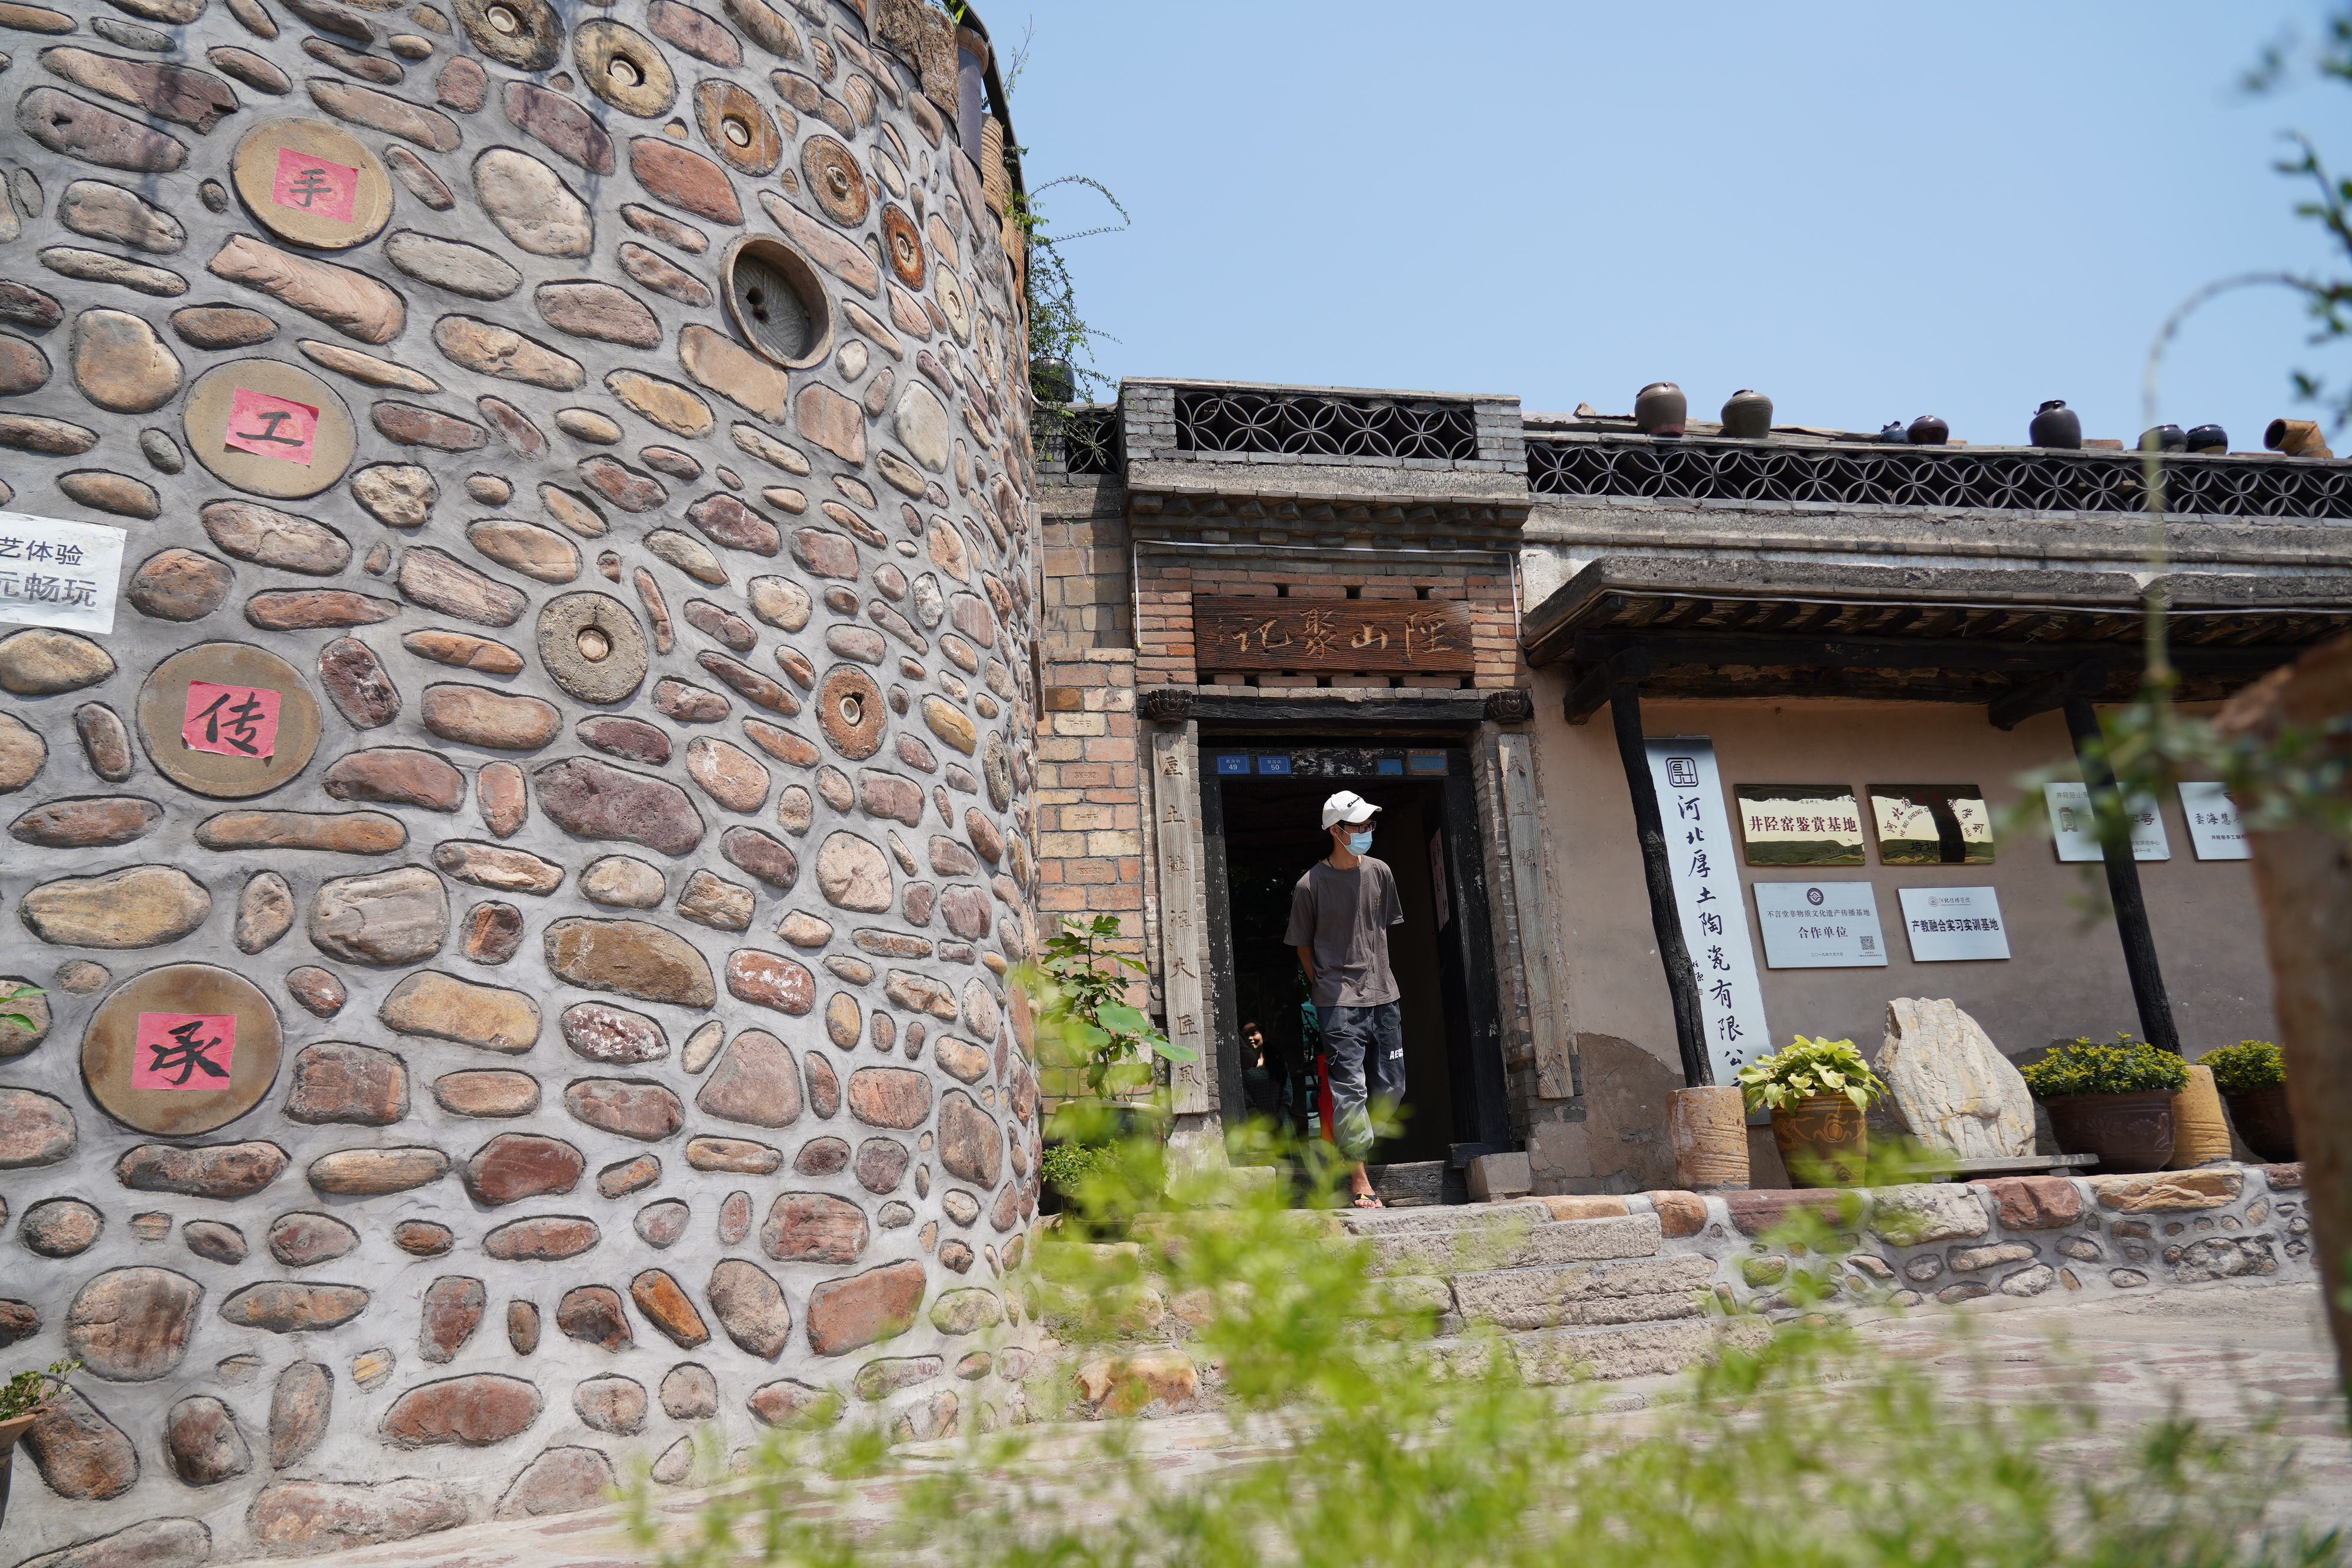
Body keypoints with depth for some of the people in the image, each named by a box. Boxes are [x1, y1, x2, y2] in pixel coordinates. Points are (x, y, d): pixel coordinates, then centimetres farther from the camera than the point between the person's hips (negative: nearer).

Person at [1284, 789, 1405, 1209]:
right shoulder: (1311, 885, -6)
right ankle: (1359, 1181, 0)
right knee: (1350, 1088, -8)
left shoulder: (1379, 872, 7)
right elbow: (1303, 944, 4)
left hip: (1382, 996, 5)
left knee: (1391, 1087, 7)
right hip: (1339, 1002, -5)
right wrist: (1327, 988, 5)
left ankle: (1353, 1140, 31)